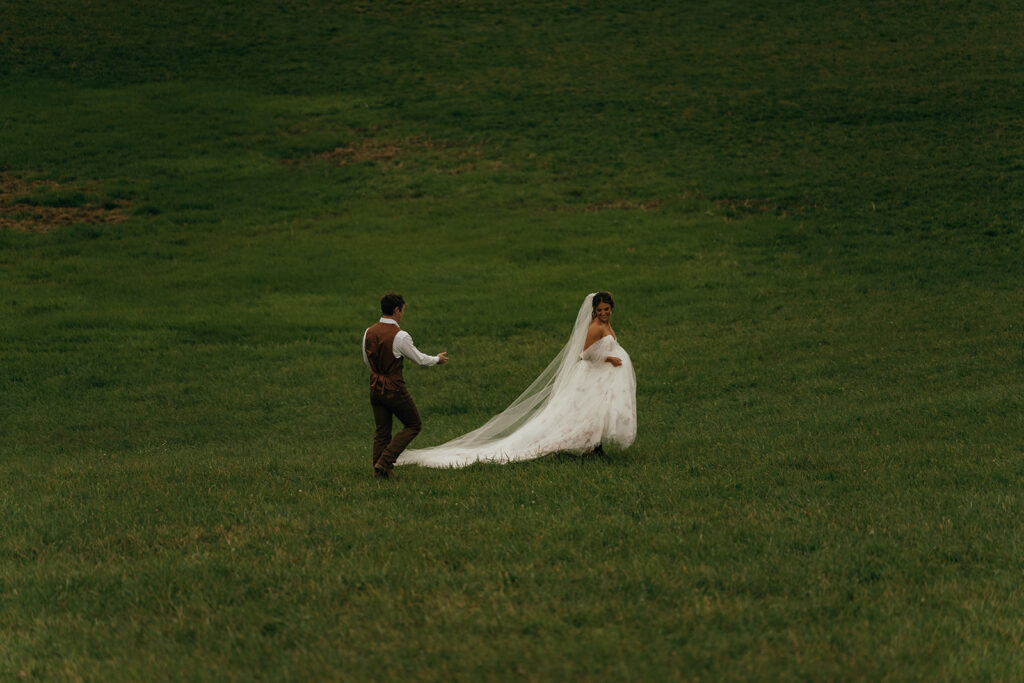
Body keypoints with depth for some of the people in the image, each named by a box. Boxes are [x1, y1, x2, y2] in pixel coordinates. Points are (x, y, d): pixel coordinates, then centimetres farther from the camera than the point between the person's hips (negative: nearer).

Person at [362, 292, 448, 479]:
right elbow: (419, 359, -8)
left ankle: (379, 470, 13)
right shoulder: (400, 336, -19)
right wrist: (437, 359, 11)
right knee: (413, 425, 10)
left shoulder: (369, 332, 0)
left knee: (382, 431, 15)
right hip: (394, 389, -6)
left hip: (375, 387, 6)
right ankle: (385, 461, 0)